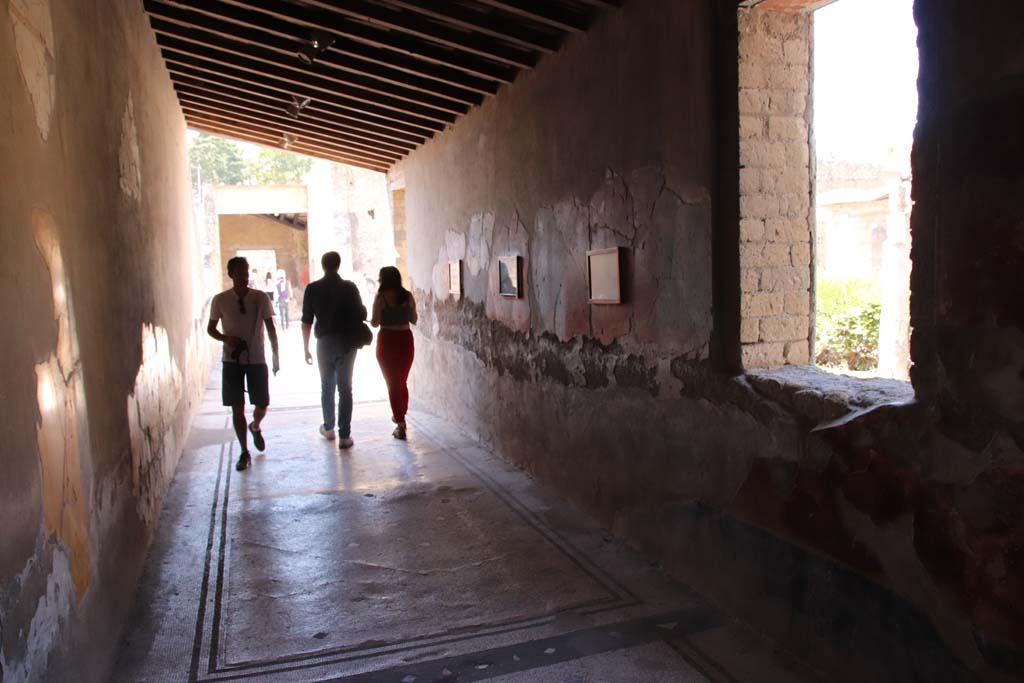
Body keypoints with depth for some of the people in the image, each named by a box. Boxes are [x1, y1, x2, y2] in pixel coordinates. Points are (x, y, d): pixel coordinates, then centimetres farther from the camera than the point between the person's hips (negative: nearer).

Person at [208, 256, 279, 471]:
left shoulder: (260, 298, -3)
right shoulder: (220, 300, -2)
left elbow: (270, 328, 1)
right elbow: (211, 328, 8)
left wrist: (276, 356, -2)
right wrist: (225, 338, -13)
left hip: (257, 359, 0)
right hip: (232, 361, 0)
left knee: (262, 405, 6)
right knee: (237, 408, 1)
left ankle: (255, 427, 41)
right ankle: (244, 452, 13)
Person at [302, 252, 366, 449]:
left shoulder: (312, 289, -3)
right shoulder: (349, 287, -4)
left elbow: (306, 322, -3)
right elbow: (362, 315, -2)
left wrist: (306, 348, 5)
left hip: (324, 342, 1)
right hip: (347, 343, 0)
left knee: (327, 386, 18)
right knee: (345, 388, 3)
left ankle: (329, 428, 29)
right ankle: (344, 436, 0)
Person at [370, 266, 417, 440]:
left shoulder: (380, 297, -10)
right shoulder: (408, 296, 0)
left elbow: (375, 323, -11)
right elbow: (414, 320, 6)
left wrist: (369, 319, 11)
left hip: (387, 341, -4)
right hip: (406, 339, 4)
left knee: (393, 383, 4)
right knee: (402, 381, 20)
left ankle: (401, 425, 1)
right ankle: (399, 416, 35)